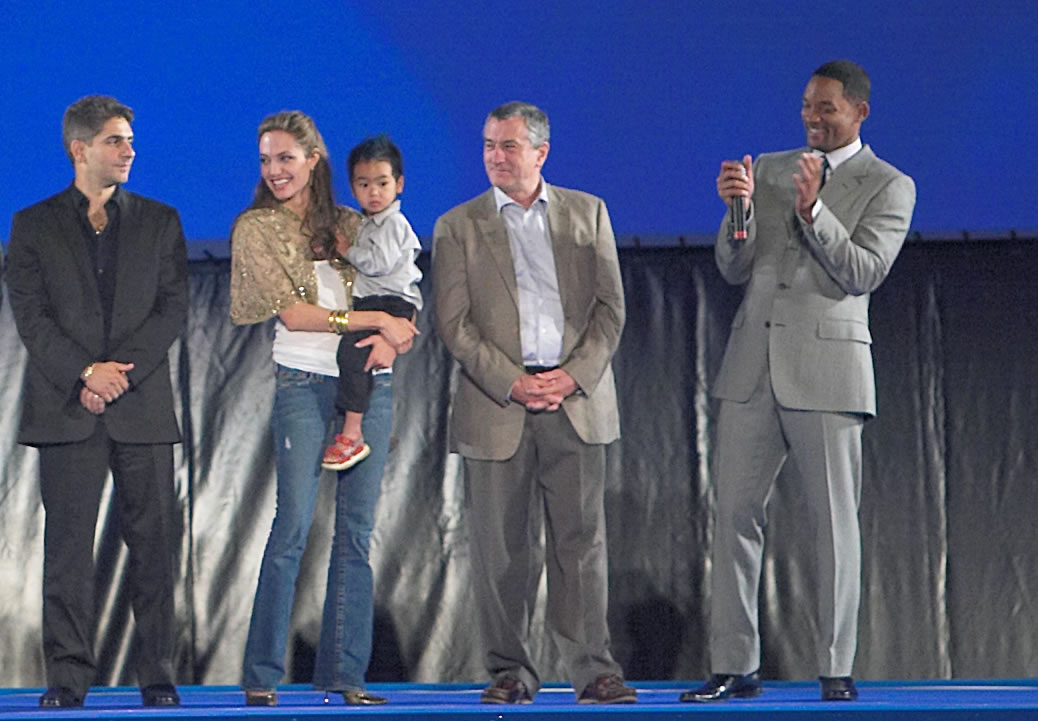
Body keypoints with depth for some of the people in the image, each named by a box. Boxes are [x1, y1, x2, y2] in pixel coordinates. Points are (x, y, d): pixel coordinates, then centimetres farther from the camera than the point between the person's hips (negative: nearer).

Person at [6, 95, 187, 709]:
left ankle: (158, 674, 5)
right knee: (68, 543, -3)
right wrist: (85, 372, -13)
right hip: (67, 406, -1)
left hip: (143, 405, 1)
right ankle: (69, 676, 1)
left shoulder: (159, 222, 13)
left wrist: (120, 370, -9)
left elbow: (174, 308, 4)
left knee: (154, 542, 0)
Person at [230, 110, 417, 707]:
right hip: (304, 382, -4)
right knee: (294, 524, -10)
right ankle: (262, 674, -6)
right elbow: (293, 312, -6)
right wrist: (376, 320, -9)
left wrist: (387, 341, -8)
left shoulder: (349, 225, 15)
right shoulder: (256, 229, 3)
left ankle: (344, 670, 6)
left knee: (357, 530, 2)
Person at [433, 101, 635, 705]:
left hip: (576, 399, 0)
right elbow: (455, 322, 0)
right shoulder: (459, 226, 8)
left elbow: (611, 308, 7)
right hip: (496, 406, 0)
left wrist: (575, 375, -7)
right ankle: (510, 671, 8)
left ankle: (593, 668, -1)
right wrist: (510, 383, -11)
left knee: (582, 539, -3)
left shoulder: (587, 213, 11)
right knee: (503, 547, 1)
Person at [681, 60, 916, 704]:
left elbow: (864, 272, -10)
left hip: (826, 368, -4)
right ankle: (736, 668, 6)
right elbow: (735, 269, 10)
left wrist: (812, 210, -21)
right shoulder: (768, 169, 14)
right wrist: (737, 208, -8)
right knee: (736, 516, 2)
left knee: (835, 523, -2)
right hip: (753, 366, 4)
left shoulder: (889, 186, 2)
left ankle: (837, 670, 3)